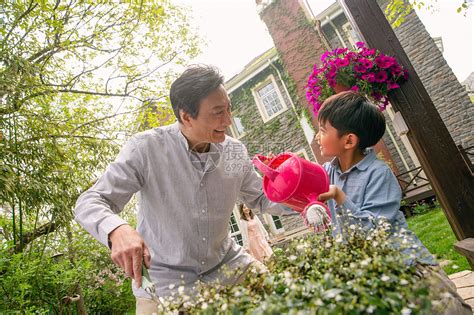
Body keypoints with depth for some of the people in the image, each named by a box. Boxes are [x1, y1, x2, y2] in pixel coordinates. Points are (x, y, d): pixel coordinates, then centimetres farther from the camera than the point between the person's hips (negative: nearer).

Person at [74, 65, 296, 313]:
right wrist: (117, 230, -41)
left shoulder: (235, 151, -6)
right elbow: (89, 203, -19)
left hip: (227, 265, 4)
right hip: (163, 280, -3)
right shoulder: (146, 148, -20)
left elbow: (260, 198, 8)